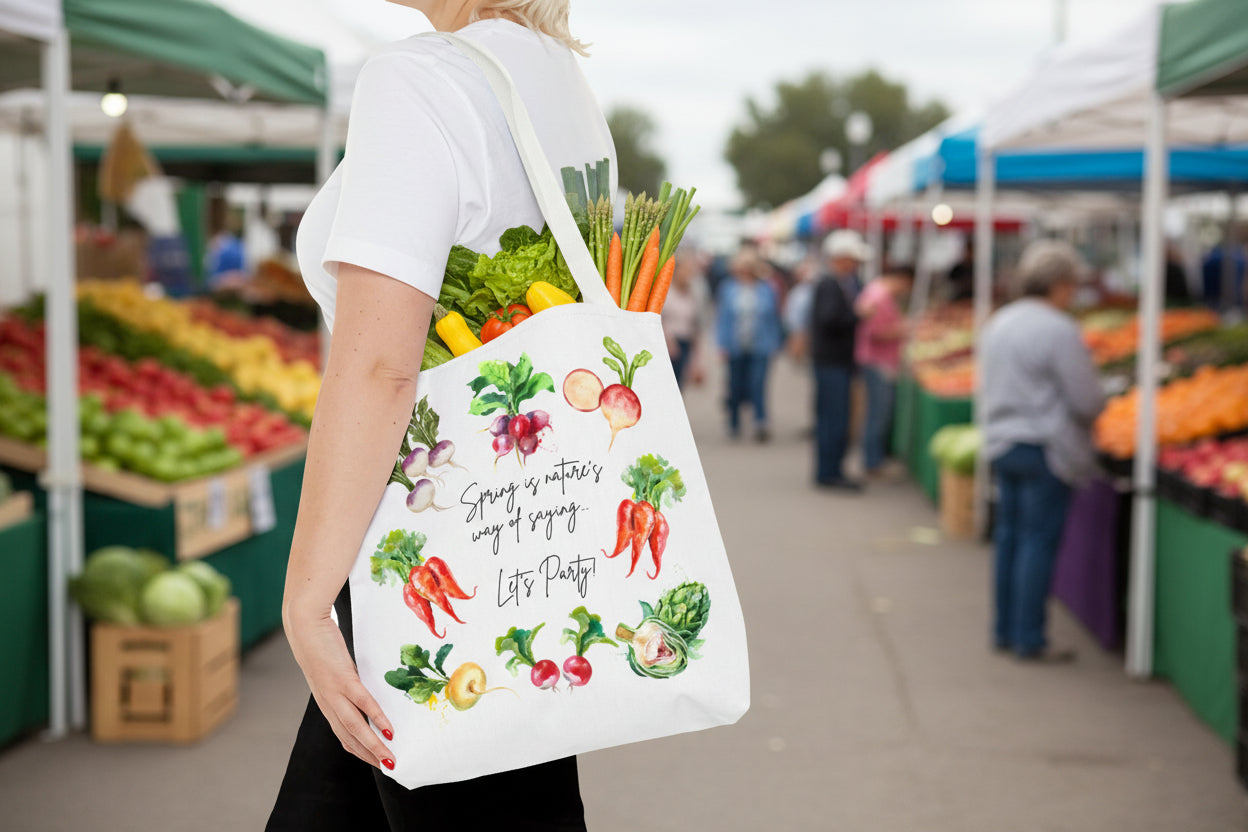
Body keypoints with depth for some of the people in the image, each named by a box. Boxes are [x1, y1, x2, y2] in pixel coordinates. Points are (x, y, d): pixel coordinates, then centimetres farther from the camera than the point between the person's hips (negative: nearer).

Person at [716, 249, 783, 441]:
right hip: (736, 348, 1)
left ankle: (760, 424, -19)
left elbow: (773, 319, 9)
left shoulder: (766, 289, 3)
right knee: (736, 387, 8)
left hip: (760, 348, -1)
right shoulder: (728, 288, 4)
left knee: (758, 384, -14)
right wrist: (723, 345, 0)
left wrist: (773, 345, 5)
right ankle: (734, 424, 24)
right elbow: (723, 317, 6)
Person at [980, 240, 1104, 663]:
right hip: (1046, 449, -8)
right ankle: (1029, 639, 1)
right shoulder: (1059, 330, -16)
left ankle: (1005, 630, 20)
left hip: (1002, 443, 8)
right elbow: (1088, 401, -15)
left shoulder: (998, 323, 9)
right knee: (1039, 541, -2)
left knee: (1009, 536, 13)